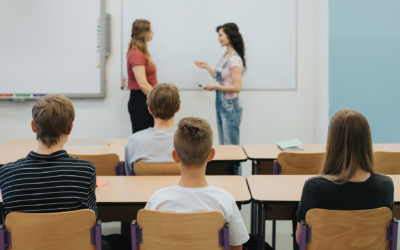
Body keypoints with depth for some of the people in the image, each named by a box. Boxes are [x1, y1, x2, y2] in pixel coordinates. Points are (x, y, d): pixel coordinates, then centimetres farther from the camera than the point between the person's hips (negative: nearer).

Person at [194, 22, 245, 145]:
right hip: (221, 105, 9)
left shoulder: (235, 59, -18)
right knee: (223, 145, 14)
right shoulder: (225, 56, 9)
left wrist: (215, 87, -16)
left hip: (230, 107, -9)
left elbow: (236, 87, -22)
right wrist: (207, 67, 16)